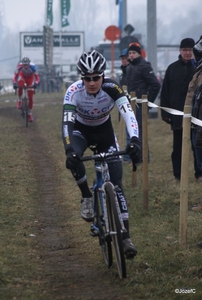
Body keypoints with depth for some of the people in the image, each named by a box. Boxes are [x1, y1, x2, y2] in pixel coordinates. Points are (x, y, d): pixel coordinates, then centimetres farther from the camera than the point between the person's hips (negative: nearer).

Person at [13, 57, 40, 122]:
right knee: (20, 86, -34)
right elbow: (15, 75, -27)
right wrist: (14, 83, -43)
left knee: (30, 98, -3)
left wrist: (36, 83, -49)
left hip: (30, 78, 0)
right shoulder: (20, 66, -33)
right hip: (22, 76, 0)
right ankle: (19, 100, -6)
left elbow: (37, 77, -30)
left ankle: (30, 114, 11)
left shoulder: (32, 66, -35)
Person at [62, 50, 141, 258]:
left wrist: (135, 140, -58)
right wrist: (69, 150, -56)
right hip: (81, 130, -1)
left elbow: (128, 114, -40)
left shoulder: (112, 88, -29)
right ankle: (87, 197, -11)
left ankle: (125, 237, -7)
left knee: (116, 183, -9)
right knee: (73, 158, -36)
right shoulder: (74, 91, -31)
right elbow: (67, 122, -39)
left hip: (104, 131, 1)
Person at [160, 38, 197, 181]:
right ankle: (178, 174, 13)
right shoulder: (172, 68, 6)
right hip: (177, 114, 2)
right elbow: (165, 92, 7)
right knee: (178, 147, 7)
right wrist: (165, 113, 1)